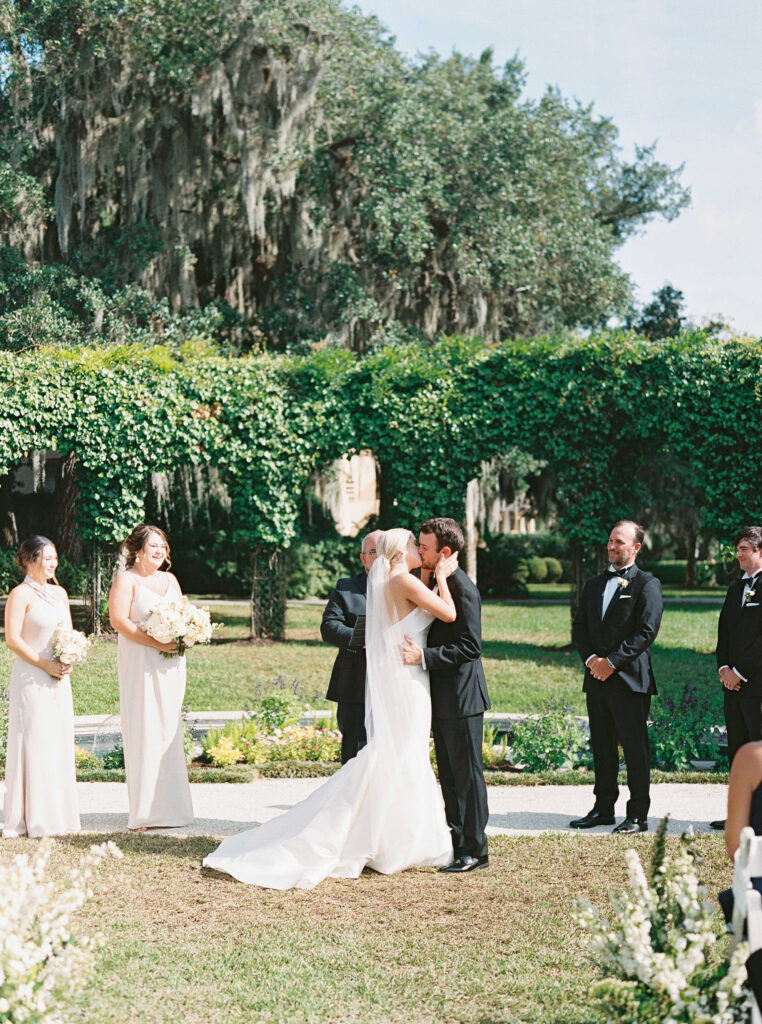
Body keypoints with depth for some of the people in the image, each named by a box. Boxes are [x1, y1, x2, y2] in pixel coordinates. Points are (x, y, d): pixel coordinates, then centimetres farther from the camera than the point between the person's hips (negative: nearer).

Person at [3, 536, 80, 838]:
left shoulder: (59, 593, 13)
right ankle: (32, 818, 1)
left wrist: (68, 662, -1)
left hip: (59, 678, 7)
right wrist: (46, 665, -15)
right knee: (34, 742, -5)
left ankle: (57, 815, 16)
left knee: (60, 741, 8)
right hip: (31, 678, -7)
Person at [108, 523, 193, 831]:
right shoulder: (126, 579, -3)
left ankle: (169, 807, 12)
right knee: (144, 733, -7)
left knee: (169, 732, 7)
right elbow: (118, 620, -13)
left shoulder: (170, 580, 17)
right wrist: (155, 643, -20)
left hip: (170, 667, 6)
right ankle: (144, 812, -4)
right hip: (140, 666, -6)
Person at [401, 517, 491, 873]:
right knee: (449, 774, 15)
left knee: (467, 774, -2)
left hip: (461, 696, -10)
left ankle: (474, 850, 6)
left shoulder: (462, 588, -18)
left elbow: (470, 646, -23)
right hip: (443, 697, 10)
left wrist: (424, 656, -26)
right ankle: (456, 841, 24)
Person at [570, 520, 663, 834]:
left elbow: (646, 631, -11)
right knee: (601, 748, 11)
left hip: (630, 679, -6)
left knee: (635, 749, -3)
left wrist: (612, 662, -15)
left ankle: (638, 815, 2)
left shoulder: (646, 584, -2)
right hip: (597, 678, 6)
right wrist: (590, 659, -5)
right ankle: (603, 809, 20)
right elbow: (579, 628, 14)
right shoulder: (594, 584, 18)